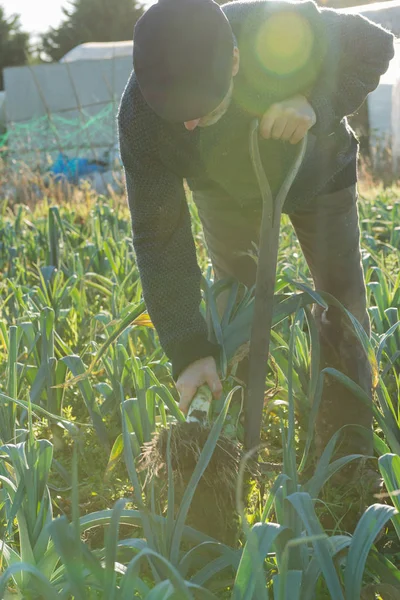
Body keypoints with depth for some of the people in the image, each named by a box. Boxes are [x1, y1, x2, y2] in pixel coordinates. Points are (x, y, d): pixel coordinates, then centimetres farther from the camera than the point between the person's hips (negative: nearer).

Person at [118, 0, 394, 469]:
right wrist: (187, 351, -37)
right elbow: (158, 235, -31)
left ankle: (350, 460, 13)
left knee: (342, 309, 0)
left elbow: (375, 46, -21)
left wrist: (318, 104, -41)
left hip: (318, 173, 0)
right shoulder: (140, 115, -37)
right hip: (229, 193, 0)